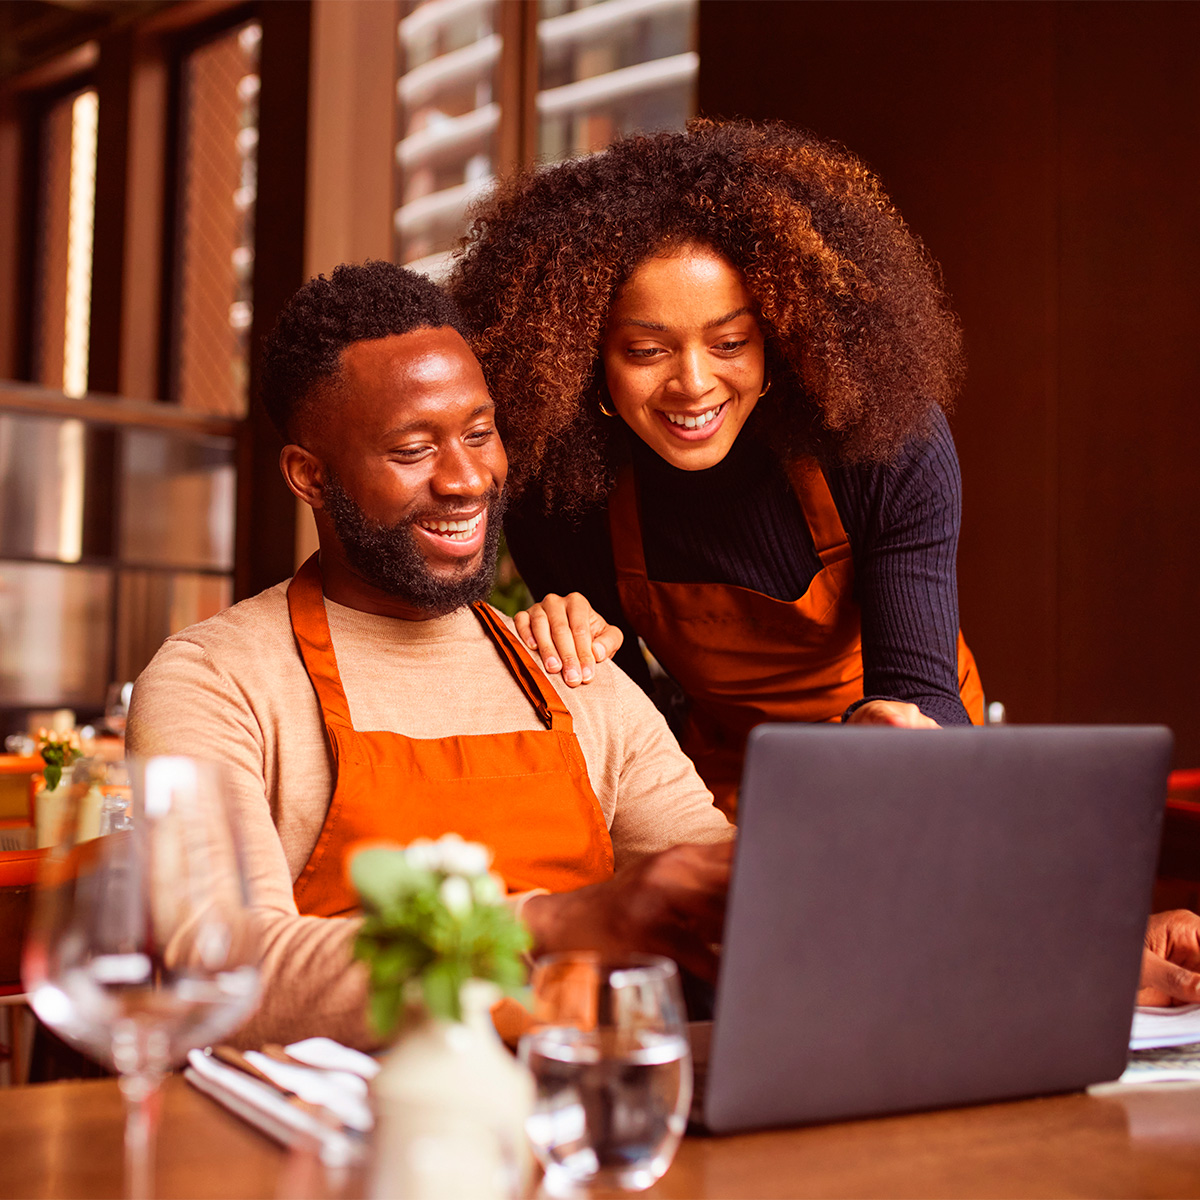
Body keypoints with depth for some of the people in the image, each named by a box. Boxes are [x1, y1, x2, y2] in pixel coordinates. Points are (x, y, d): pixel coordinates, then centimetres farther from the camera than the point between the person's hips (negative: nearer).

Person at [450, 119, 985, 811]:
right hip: (721, 777, 0)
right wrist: (574, 652, -27)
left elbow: (918, 689, -23)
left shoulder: (892, 448, -22)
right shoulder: (557, 497, -17)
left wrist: (889, 726, -47)